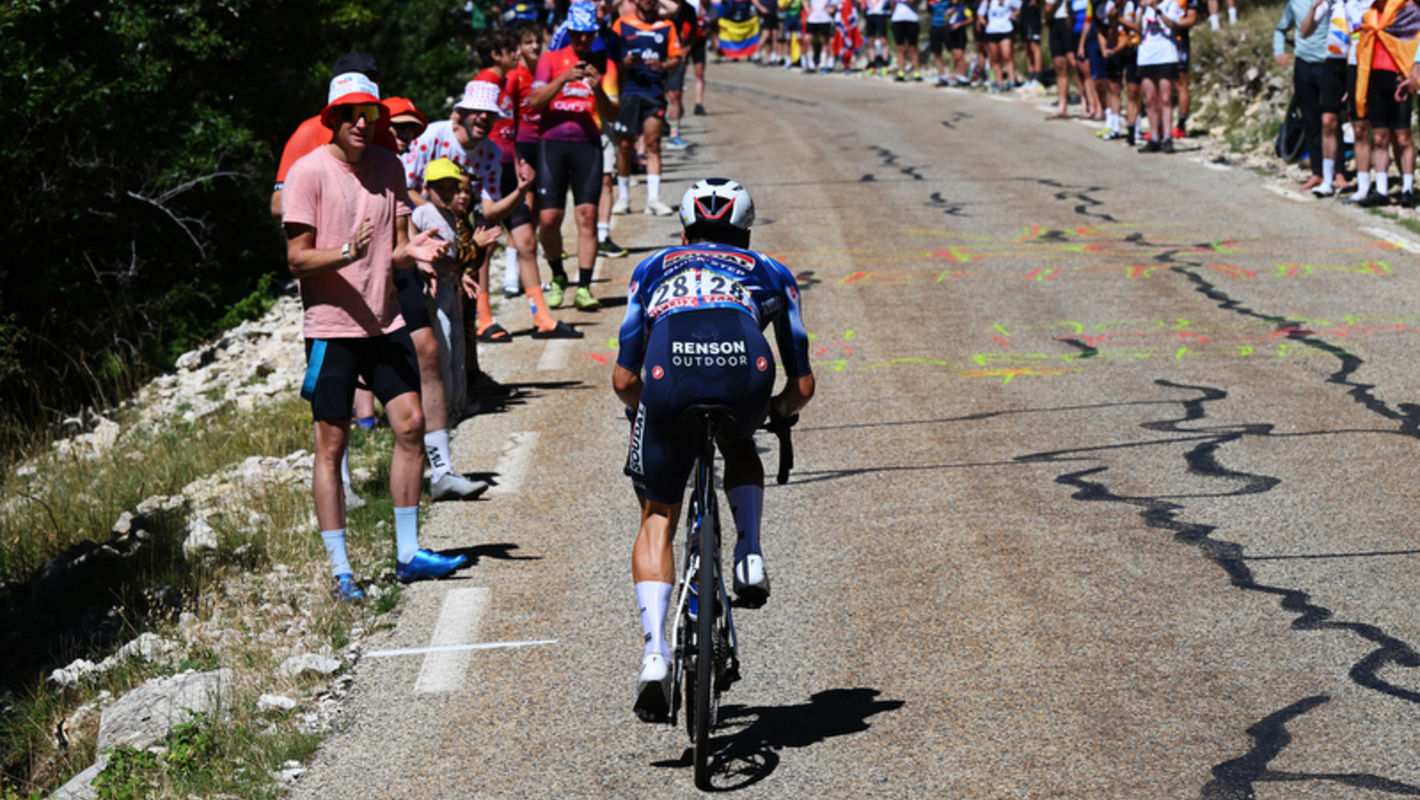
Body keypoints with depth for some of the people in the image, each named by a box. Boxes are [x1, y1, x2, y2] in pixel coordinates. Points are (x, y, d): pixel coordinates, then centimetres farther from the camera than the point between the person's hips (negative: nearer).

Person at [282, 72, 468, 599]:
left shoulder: (388, 167, 9)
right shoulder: (308, 172, -8)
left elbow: (393, 250, 12)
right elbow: (297, 259, -10)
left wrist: (412, 251, -10)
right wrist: (348, 252, -27)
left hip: (384, 322, 5)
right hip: (331, 325, -5)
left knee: (411, 425, 2)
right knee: (331, 444, -2)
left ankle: (408, 555, 13)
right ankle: (340, 572, 3)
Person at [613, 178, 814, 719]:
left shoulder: (653, 269, 36)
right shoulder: (771, 273, 36)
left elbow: (623, 379, 29)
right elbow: (802, 385, 32)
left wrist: (645, 409, 50)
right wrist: (780, 409, 55)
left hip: (669, 374, 0)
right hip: (745, 369, 0)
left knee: (657, 520, 15)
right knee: (739, 448, 37)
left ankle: (655, 654, -2)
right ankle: (749, 555, 14)